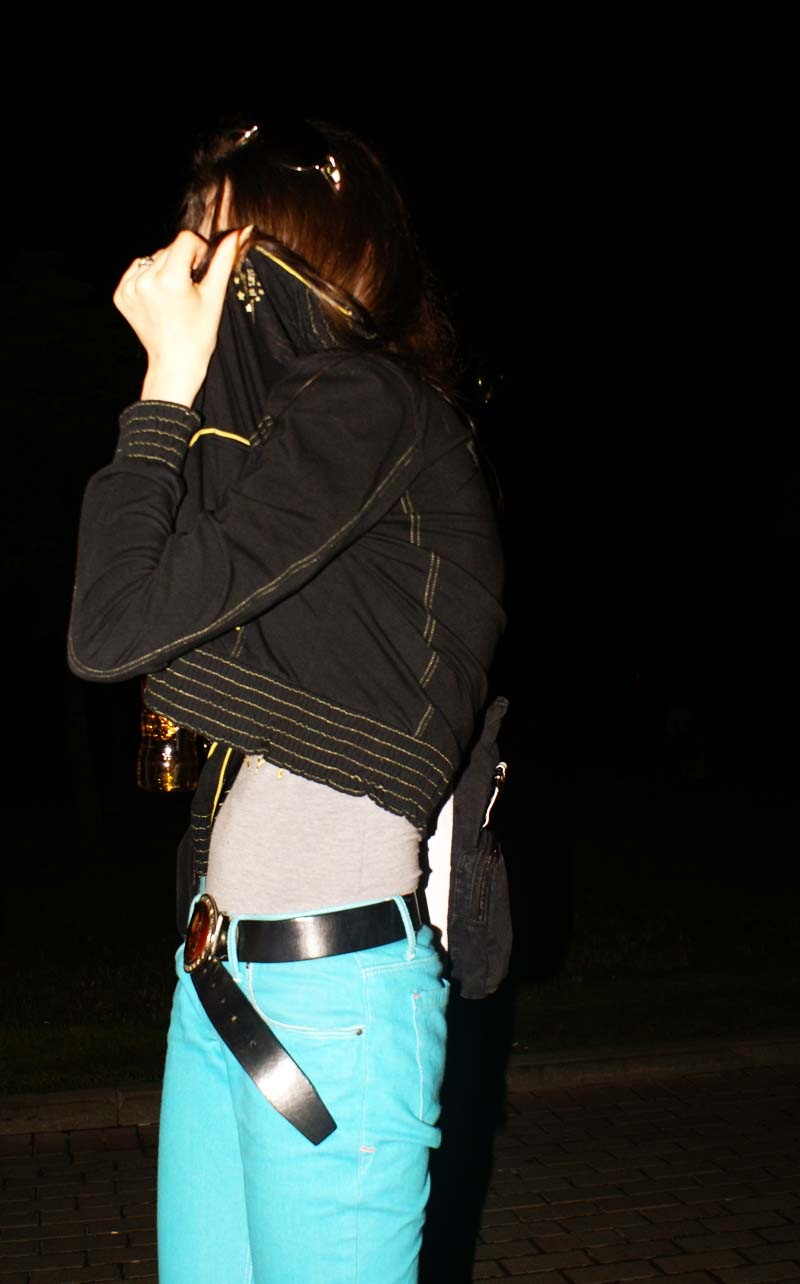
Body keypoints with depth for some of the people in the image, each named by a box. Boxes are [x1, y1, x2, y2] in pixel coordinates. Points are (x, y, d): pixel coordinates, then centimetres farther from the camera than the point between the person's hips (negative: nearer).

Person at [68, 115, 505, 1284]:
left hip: (334, 990, -9)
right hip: (221, 968, 9)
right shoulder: (266, 418, 13)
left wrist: (169, 386, -11)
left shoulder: (367, 407, -14)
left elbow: (111, 634, -18)